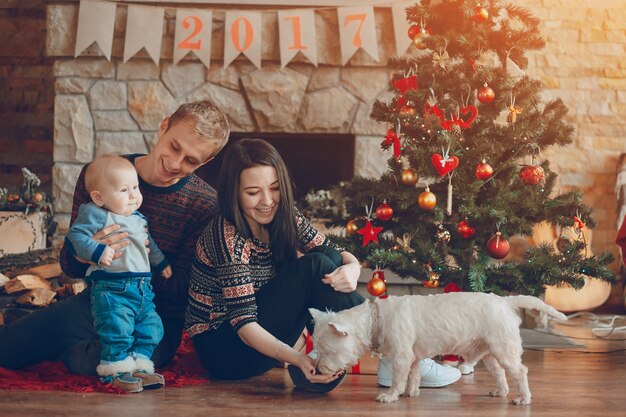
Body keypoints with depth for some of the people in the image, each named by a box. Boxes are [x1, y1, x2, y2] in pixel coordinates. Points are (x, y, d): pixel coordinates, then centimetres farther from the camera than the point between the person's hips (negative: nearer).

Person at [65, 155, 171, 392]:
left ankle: (138, 364, 13)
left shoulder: (139, 219, 21)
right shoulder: (95, 215, -5)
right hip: (111, 288, -8)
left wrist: (161, 263, 37)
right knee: (117, 328, -19)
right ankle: (115, 370, -7)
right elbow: (75, 236, -15)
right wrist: (98, 252, -27)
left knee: (151, 328, 4)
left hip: (143, 288, 8)